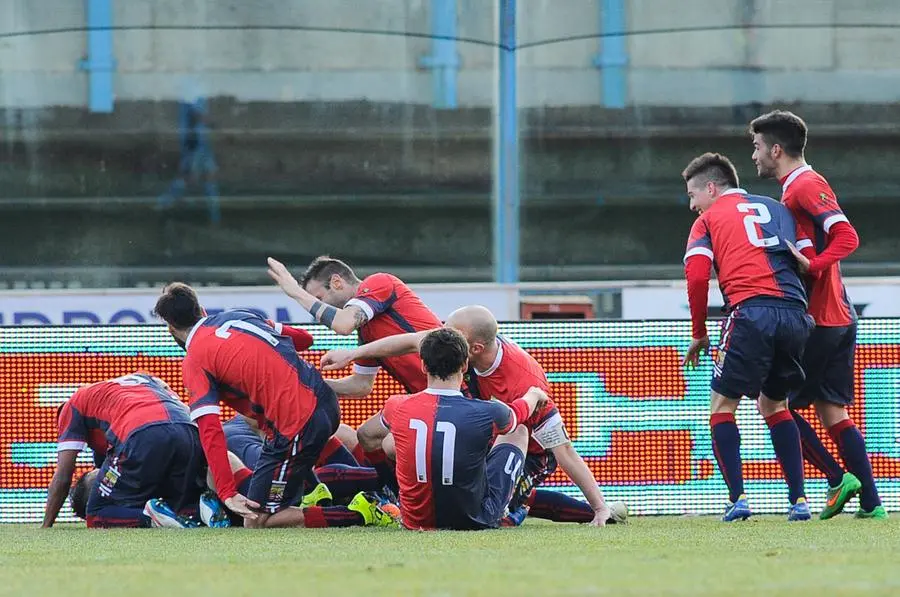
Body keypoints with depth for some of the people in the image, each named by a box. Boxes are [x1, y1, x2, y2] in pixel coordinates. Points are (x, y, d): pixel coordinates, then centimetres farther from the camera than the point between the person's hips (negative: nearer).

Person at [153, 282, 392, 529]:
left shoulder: (194, 363, -4)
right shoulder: (237, 315, 16)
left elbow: (210, 432, -15)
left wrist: (228, 495, -17)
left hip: (298, 426, -8)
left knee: (256, 522, 3)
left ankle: (357, 514, -8)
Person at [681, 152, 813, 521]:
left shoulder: (708, 219, 13)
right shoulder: (777, 210, 26)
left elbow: (697, 276, -1)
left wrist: (699, 333, 8)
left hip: (751, 311, -5)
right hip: (796, 314, 5)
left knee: (723, 403, 7)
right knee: (774, 404, 21)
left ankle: (737, 498, -8)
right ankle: (798, 500, 11)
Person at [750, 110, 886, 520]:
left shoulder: (805, 186, -11)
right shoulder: (798, 188, 20)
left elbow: (847, 238, -22)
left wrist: (812, 265, -29)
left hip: (818, 322, -10)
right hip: (838, 318, 10)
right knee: (833, 413, 7)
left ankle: (838, 478, -8)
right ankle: (871, 502, 1)